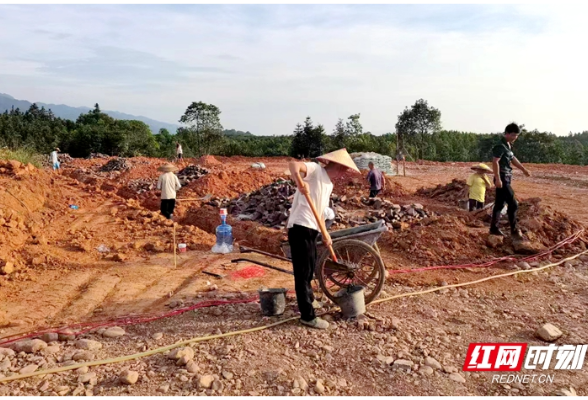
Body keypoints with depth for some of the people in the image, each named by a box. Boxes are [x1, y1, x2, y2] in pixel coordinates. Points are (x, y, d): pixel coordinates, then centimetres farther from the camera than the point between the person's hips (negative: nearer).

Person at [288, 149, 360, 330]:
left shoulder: (329, 185, 18)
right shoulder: (316, 170, -9)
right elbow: (293, 164, -28)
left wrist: (325, 233, 19)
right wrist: (299, 182, -48)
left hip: (311, 229, 10)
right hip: (300, 227, -10)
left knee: (311, 267, 25)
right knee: (303, 271, -3)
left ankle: (307, 298, 47)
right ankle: (307, 316, 5)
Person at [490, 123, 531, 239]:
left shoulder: (508, 145, 13)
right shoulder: (501, 146, -16)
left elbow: (513, 159, 26)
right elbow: (495, 162, -23)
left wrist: (524, 169, 30)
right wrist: (498, 179, -27)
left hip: (507, 178, 9)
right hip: (502, 178, -9)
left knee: (500, 204, 12)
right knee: (513, 204, -7)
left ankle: (494, 228, 19)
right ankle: (514, 230, 0)